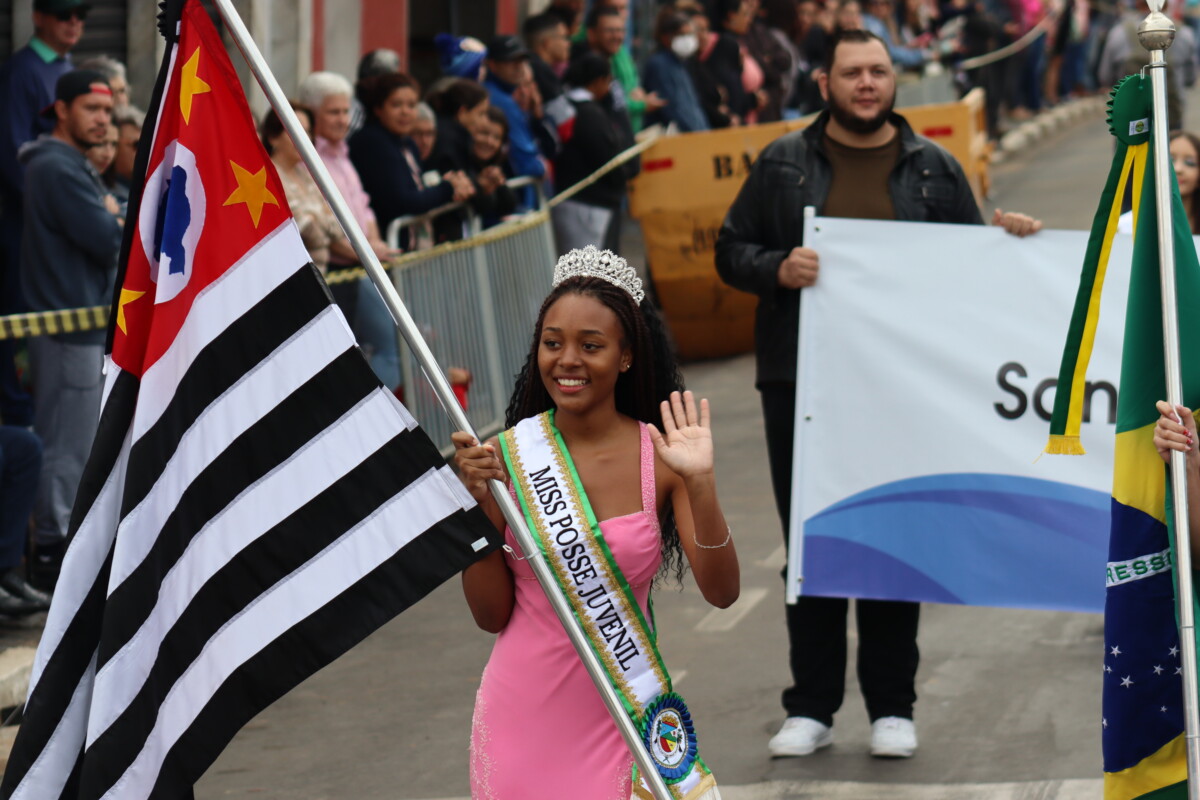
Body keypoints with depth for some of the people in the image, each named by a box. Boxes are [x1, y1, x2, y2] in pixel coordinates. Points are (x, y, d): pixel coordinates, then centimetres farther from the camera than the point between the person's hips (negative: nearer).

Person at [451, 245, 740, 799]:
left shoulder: (658, 457, -6)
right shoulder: (505, 455, -5)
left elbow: (721, 592, -13)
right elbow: (491, 614, -2)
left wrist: (700, 485, -25)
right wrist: (476, 504, -14)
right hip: (523, 711, 1)